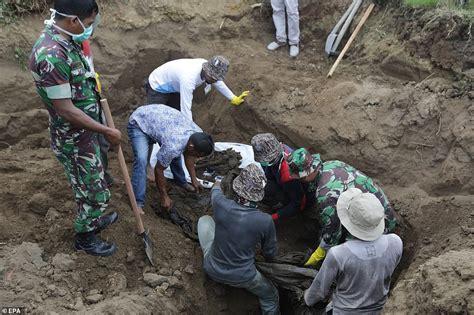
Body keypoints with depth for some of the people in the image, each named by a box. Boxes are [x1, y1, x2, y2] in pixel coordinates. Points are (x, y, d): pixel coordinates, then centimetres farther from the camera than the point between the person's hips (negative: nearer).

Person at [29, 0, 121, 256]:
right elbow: (66, 110, -29)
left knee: (93, 184, 27)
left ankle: (94, 220, 50)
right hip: (74, 139, -9)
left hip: (84, 132, 9)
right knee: (94, 191, 9)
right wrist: (108, 131, -21)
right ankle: (84, 238, 32)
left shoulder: (64, 41, -1)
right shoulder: (52, 55, -32)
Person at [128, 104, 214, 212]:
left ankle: (181, 182, 34)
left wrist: (194, 179, 11)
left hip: (157, 115, 8)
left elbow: (188, 155, 5)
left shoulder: (198, 134, -16)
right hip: (139, 122, -8)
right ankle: (138, 203, -18)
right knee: (142, 160, -24)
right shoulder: (173, 146, -37)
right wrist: (164, 196, -11)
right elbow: (159, 169, -22)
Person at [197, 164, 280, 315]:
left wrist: (217, 184, 30)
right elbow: (270, 254, -7)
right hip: (243, 278, -1)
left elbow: (215, 192, 5)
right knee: (270, 296, 29)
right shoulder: (266, 221, -25)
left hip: (212, 270, 2)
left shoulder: (221, 205, -22)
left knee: (204, 220, 20)